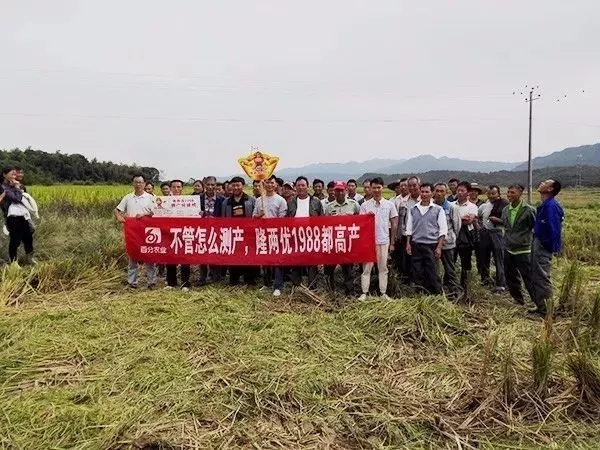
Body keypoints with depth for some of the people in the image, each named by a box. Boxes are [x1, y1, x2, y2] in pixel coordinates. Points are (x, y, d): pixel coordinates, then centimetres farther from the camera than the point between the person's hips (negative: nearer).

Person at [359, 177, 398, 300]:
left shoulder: (389, 205, 3)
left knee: (383, 268, 8)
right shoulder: (365, 205, 0)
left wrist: (392, 242, 6)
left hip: (384, 241, 1)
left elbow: (394, 224, 7)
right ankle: (364, 292, 10)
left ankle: (383, 293, 16)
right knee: (366, 268, 3)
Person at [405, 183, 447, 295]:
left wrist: (439, 247, -7)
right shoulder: (413, 209, 11)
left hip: (431, 245, -3)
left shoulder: (438, 209, 3)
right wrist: (408, 243, 3)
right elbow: (409, 228, 12)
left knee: (432, 274, -3)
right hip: (416, 245, 3)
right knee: (417, 273, 5)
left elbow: (443, 230, 0)